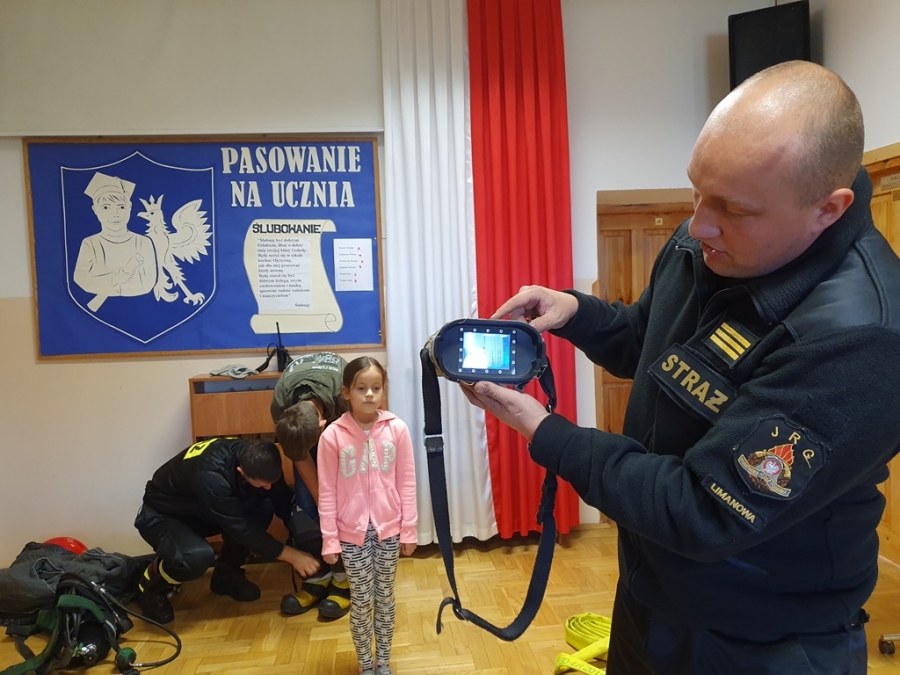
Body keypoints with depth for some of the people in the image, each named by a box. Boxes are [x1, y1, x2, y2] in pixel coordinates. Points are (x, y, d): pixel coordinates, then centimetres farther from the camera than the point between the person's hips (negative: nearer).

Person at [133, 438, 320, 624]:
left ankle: (226, 574, 3)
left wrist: (305, 543, -19)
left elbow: (284, 503, -12)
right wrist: (292, 555, -28)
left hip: (198, 511, 6)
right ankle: (151, 589, -2)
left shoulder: (254, 458, -21)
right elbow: (241, 528, -34)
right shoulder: (210, 476, -40)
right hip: (160, 515, -6)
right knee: (198, 556, -35)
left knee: (263, 508, -18)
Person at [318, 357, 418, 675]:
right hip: (352, 533, -1)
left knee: (385, 598, 17)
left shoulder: (397, 429, -9)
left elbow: (407, 483, -3)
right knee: (361, 601, 12)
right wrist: (329, 539, -5)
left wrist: (409, 530, -1)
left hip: (388, 529, 1)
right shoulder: (333, 435, -12)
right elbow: (327, 492, -6)